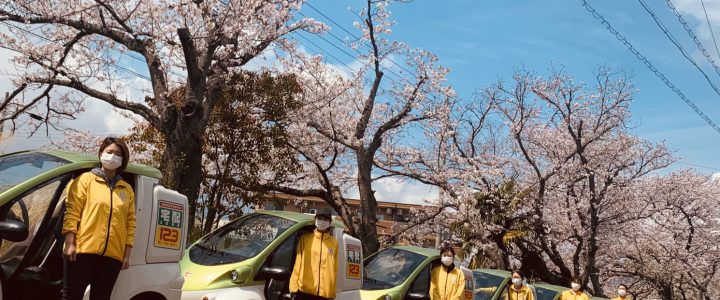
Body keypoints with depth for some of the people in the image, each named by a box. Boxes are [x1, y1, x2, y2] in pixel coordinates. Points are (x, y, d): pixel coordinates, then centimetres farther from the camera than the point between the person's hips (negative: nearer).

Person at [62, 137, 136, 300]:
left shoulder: (127, 189, 13)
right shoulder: (86, 179, 5)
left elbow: (130, 223, 10)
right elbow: (72, 211, -2)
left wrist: (127, 254, 4)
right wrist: (69, 244, -11)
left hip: (113, 255, 3)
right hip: (84, 250, -3)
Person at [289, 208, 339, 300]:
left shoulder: (334, 242, 7)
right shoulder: (305, 239, 4)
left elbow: (334, 268, 8)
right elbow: (298, 264, 4)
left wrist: (332, 292, 8)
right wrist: (294, 286, -1)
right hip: (304, 290, -1)